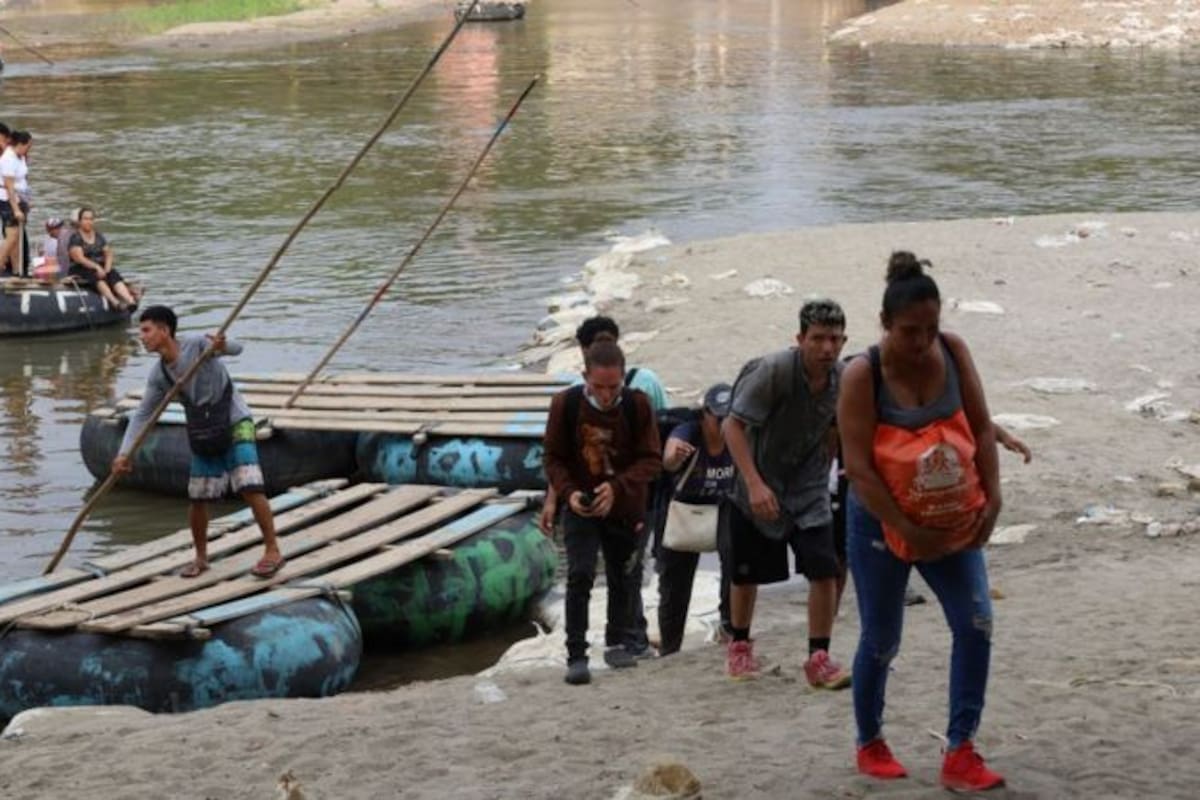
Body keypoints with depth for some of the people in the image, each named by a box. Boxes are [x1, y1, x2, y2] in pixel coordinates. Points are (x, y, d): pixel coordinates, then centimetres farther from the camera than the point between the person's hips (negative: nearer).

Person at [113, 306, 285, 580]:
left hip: (235, 423, -6)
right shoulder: (158, 375, -3)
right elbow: (142, 415, -1)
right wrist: (124, 452, -10)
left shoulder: (197, 345, -19)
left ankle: (273, 550, -7)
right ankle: (201, 557, 24)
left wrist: (223, 346, -54)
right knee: (198, 497, 6)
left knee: (250, 487, -16)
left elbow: (236, 349, -30)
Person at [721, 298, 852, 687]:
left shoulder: (843, 378, -8)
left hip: (809, 491, 3)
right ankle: (739, 646, 35)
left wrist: (823, 472, 14)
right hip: (758, 490, -3)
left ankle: (819, 658, -2)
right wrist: (754, 484, -31)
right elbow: (732, 426, -24)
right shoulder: (772, 371, -24)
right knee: (745, 573, 11)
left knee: (825, 570, -12)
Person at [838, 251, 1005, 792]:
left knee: (976, 625, -10)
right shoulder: (863, 376, -19)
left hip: (953, 522, 4)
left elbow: (981, 428, 1)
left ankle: (960, 753, -3)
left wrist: (992, 500, -8)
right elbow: (858, 468, -21)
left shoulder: (954, 352, -7)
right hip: (883, 525, -3)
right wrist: (908, 531, -22)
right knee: (881, 641, 7)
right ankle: (870, 745, 29)